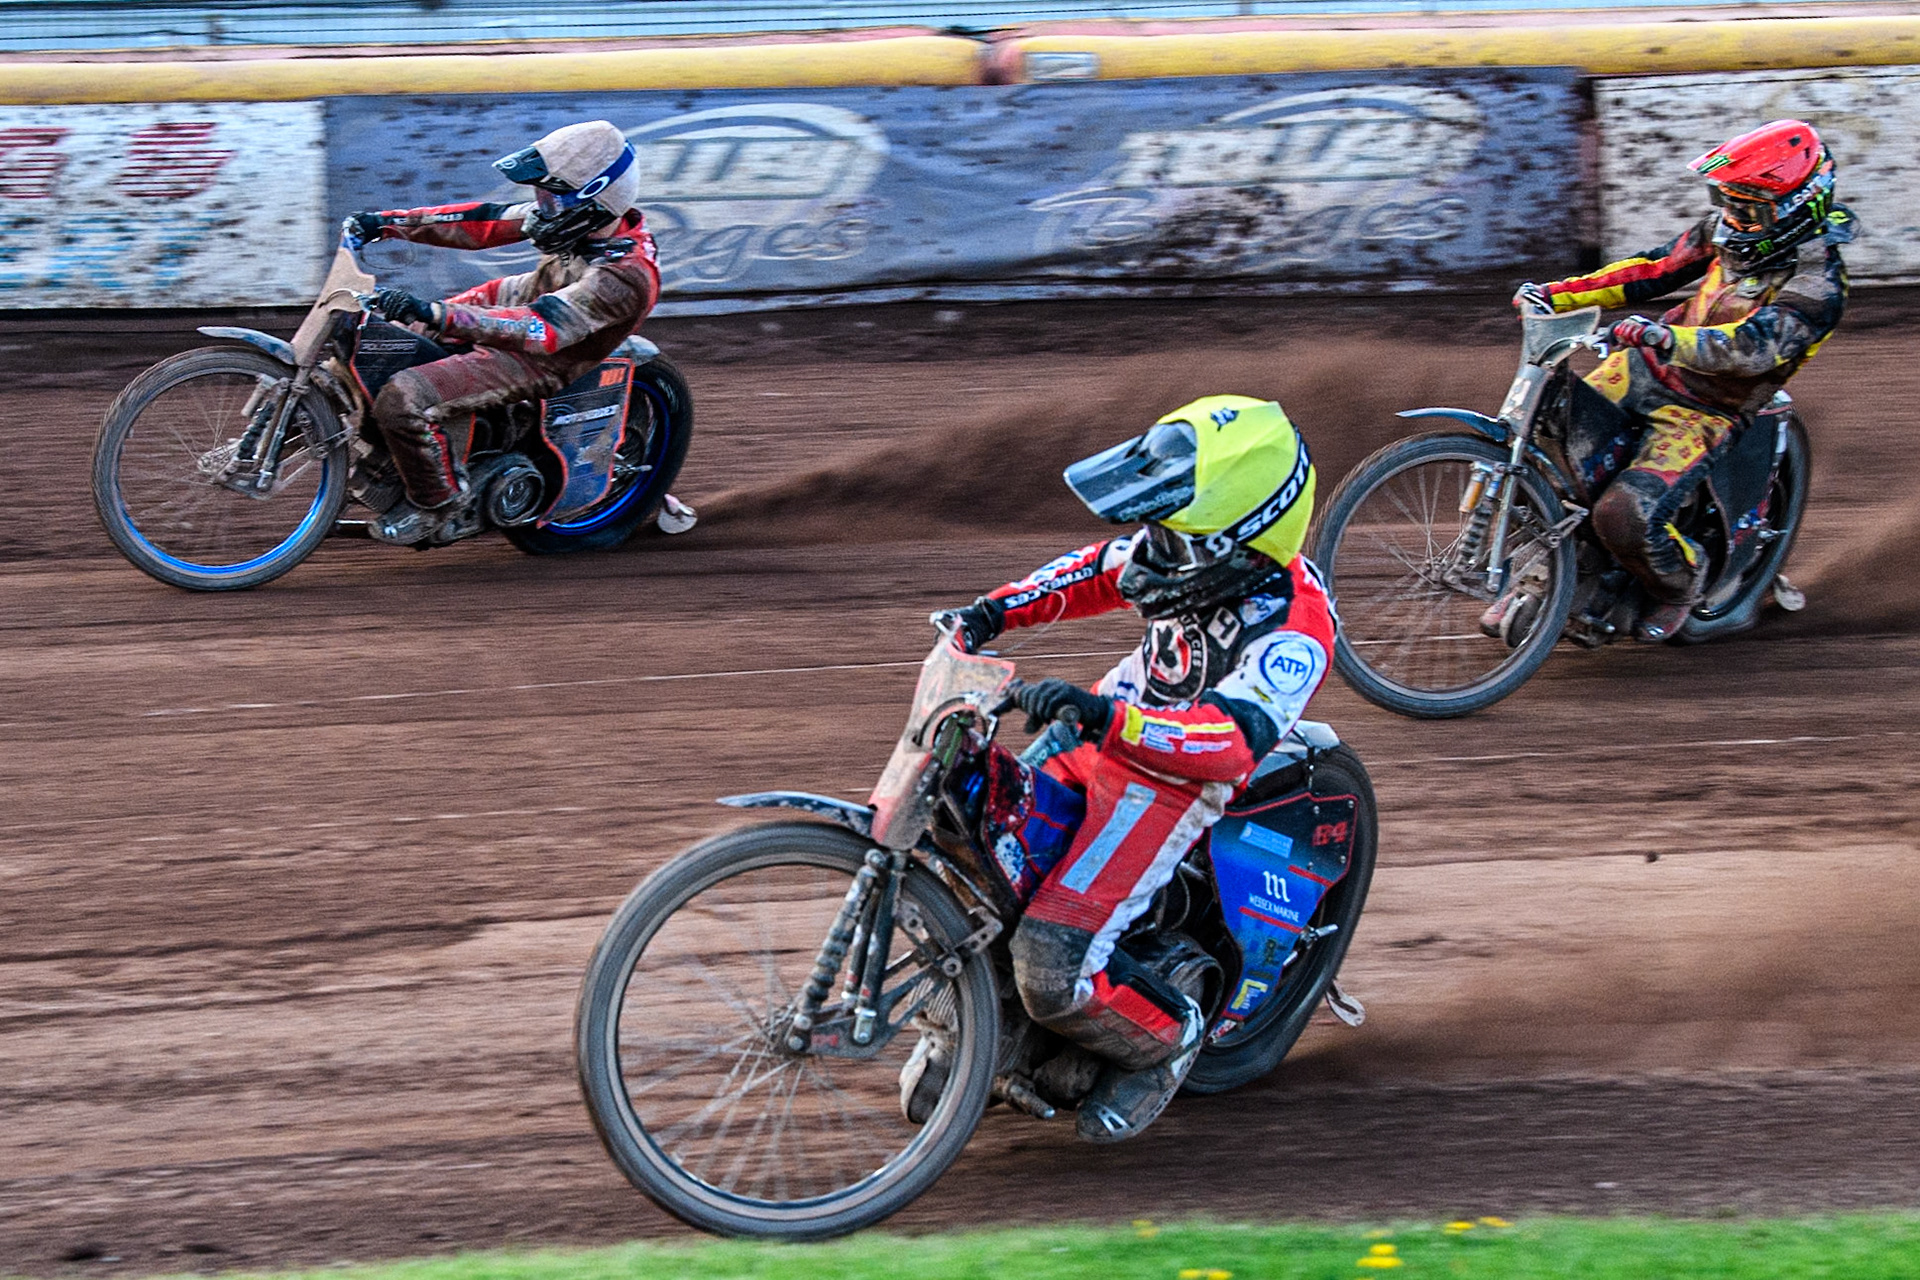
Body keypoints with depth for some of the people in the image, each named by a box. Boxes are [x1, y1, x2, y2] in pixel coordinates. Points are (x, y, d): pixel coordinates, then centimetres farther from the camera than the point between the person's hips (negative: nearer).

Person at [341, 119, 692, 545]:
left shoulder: (622, 275, -33)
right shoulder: (586, 222, -8)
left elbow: (541, 330, -42)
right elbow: (487, 222, -2)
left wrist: (435, 315, -50)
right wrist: (388, 223, -6)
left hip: (539, 363, -9)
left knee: (403, 400, -25)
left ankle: (439, 501, 0)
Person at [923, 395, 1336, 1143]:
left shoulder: (1293, 633, -30)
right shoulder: (1199, 548, -7)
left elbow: (1234, 741, -43)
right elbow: (1098, 572, 13)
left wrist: (1105, 716, -54)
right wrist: (998, 610, 1)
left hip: (1172, 781, -8)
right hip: (1103, 733, 8)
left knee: (1052, 968, -20)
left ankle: (1166, 1039, 10)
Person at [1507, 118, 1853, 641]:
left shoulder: (1816, 287, -23)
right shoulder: (1730, 231, 0)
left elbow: (1753, 345, -37)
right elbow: (1654, 270, 9)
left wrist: (1670, 339, -55)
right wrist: (1558, 295, 1)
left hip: (1706, 411, -7)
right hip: (1649, 368, 7)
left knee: (1624, 518, -23)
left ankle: (1681, 581, 11)